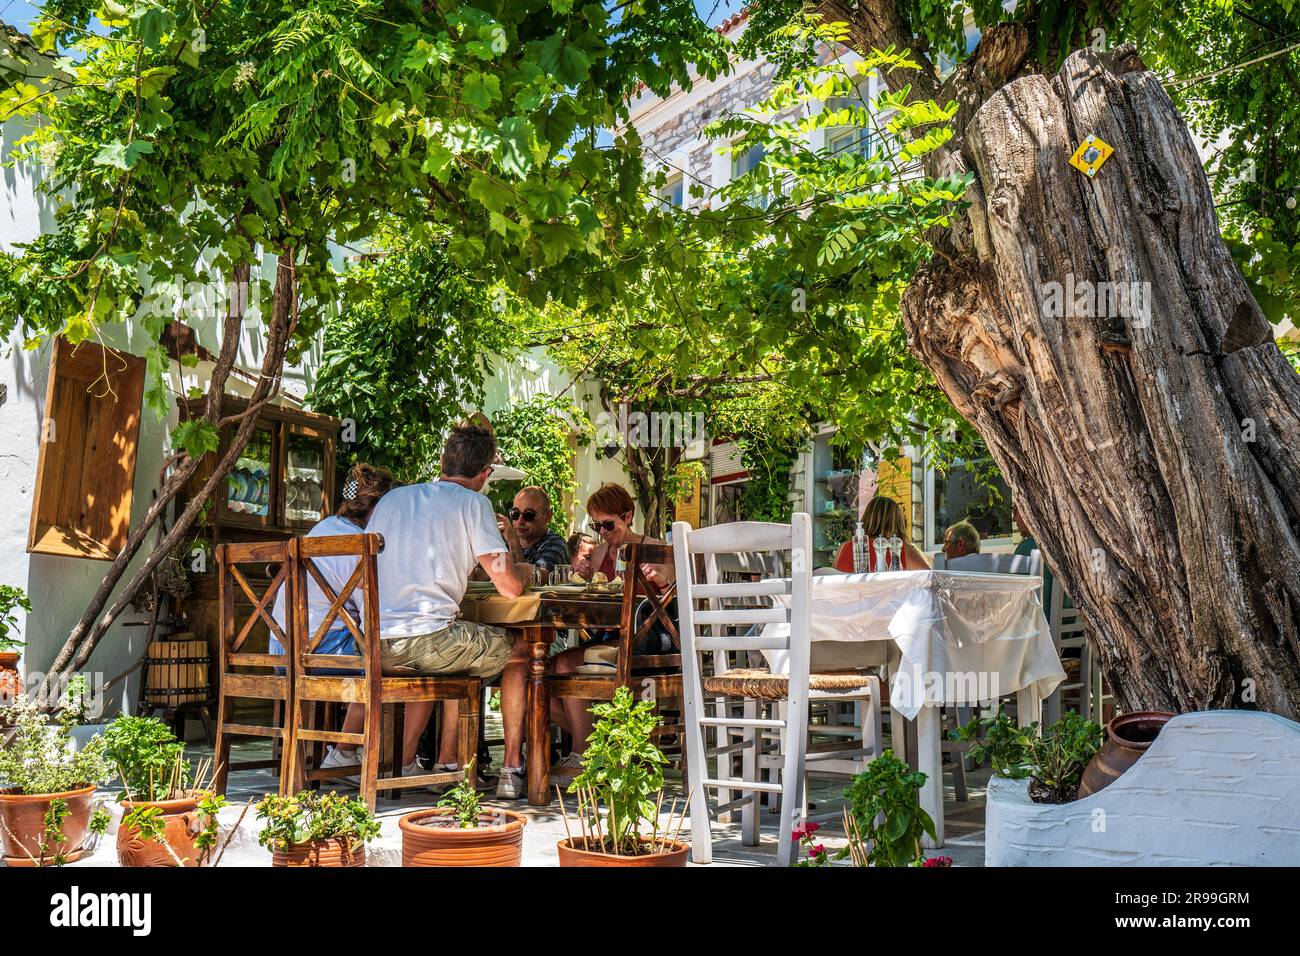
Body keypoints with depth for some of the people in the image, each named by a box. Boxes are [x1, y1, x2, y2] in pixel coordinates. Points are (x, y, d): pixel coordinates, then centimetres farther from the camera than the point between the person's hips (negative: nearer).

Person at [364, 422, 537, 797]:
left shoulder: (392, 498, 17)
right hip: (428, 637, -6)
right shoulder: (472, 502, 0)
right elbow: (509, 586, -5)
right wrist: (525, 570, 20)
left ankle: (406, 764, 29)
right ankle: (512, 769, 17)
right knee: (519, 652, 18)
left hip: (376, 646, 6)